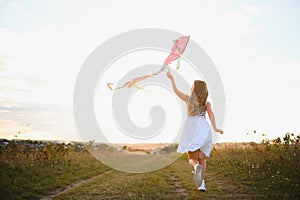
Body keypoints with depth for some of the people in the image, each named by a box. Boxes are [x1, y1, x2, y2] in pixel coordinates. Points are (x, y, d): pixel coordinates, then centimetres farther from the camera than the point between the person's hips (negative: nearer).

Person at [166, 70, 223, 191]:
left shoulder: (189, 99, 16)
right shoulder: (206, 102, 14)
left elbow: (176, 91, 29)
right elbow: (210, 113, -5)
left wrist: (171, 78, 39)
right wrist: (215, 128, -12)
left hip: (191, 128, -1)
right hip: (204, 128, 1)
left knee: (192, 159, 1)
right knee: (202, 158, 16)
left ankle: (197, 167, -35)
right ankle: (201, 183, 3)